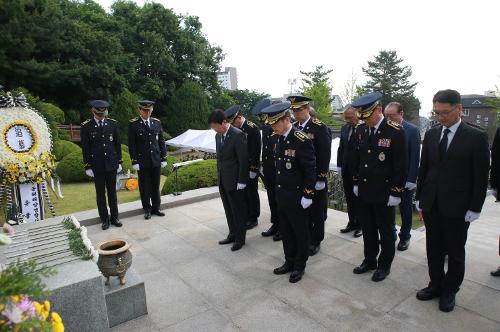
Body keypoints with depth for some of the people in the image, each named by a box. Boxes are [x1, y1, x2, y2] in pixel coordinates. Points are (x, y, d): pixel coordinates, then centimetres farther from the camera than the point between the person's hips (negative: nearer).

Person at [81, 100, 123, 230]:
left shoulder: (112, 123, 1)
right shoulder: (86, 126, -4)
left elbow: (117, 144, 5)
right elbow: (85, 148, -3)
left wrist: (119, 162, 4)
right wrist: (88, 166, -5)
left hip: (111, 164, 2)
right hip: (97, 166, -1)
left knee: (112, 192, 11)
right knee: (100, 194, 8)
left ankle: (114, 217, 23)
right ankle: (105, 219, 19)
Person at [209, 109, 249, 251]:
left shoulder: (238, 135, -17)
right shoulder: (218, 135, 8)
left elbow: (243, 160, -17)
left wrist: (241, 181, -17)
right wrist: (219, 175, 13)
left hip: (235, 181, -7)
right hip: (223, 180, 8)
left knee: (239, 210, 7)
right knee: (229, 210, 17)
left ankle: (240, 238, 22)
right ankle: (233, 234, 32)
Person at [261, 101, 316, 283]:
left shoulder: (302, 141, -19)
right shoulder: (279, 138, 5)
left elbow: (310, 170, -17)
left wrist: (307, 196, -15)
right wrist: (278, 190, 15)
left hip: (297, 197, -7)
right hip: (281, 194, 7)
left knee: (300, 232, 12)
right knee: (286, 231, 19)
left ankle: (300, 266, 29)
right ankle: (289, 262, 37)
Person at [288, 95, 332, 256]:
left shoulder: (320, 128, -12)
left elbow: (324, 156, -14)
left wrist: (321, 179, -16)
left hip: (315, 178, -5)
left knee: (317, 212, 9)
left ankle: (315, 242, 25)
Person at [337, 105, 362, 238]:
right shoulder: (344, 128, 8)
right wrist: (339, 165, 9)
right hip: (346, 169, 6)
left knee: (359, 197, 6)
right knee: (349, 197, 13)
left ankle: (360, 224, 19)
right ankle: (352, 222, 26)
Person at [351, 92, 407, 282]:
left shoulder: (396, 132, -14)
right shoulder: (361, 131, 4)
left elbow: (400, 165, -13)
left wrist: (396, 193, -13)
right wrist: (356, 182, 12)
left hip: (384, 194, -5)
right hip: (364, 191, 6)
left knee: (386, 231, 12)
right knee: (368, 229, 17)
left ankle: (384, 265, 29)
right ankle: (369, 261, 35)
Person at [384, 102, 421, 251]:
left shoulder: (412, 130, -9)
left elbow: (415, 157, -10)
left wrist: (411, 180, -13)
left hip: (405, 178, -3)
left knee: (405, 209, 11)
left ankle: (405, 237, 27)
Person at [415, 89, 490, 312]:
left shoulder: (476, 137, -8)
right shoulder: (431, 134, 4)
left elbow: (481, 177, -7)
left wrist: (474, 209, -9)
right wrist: (420, 198, 7)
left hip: (457, 208, -3)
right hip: (431, 205, 4)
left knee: (455, 252, 12)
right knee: (433, 249, 14)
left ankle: (450, 291, 29)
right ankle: (436, 285, 32)